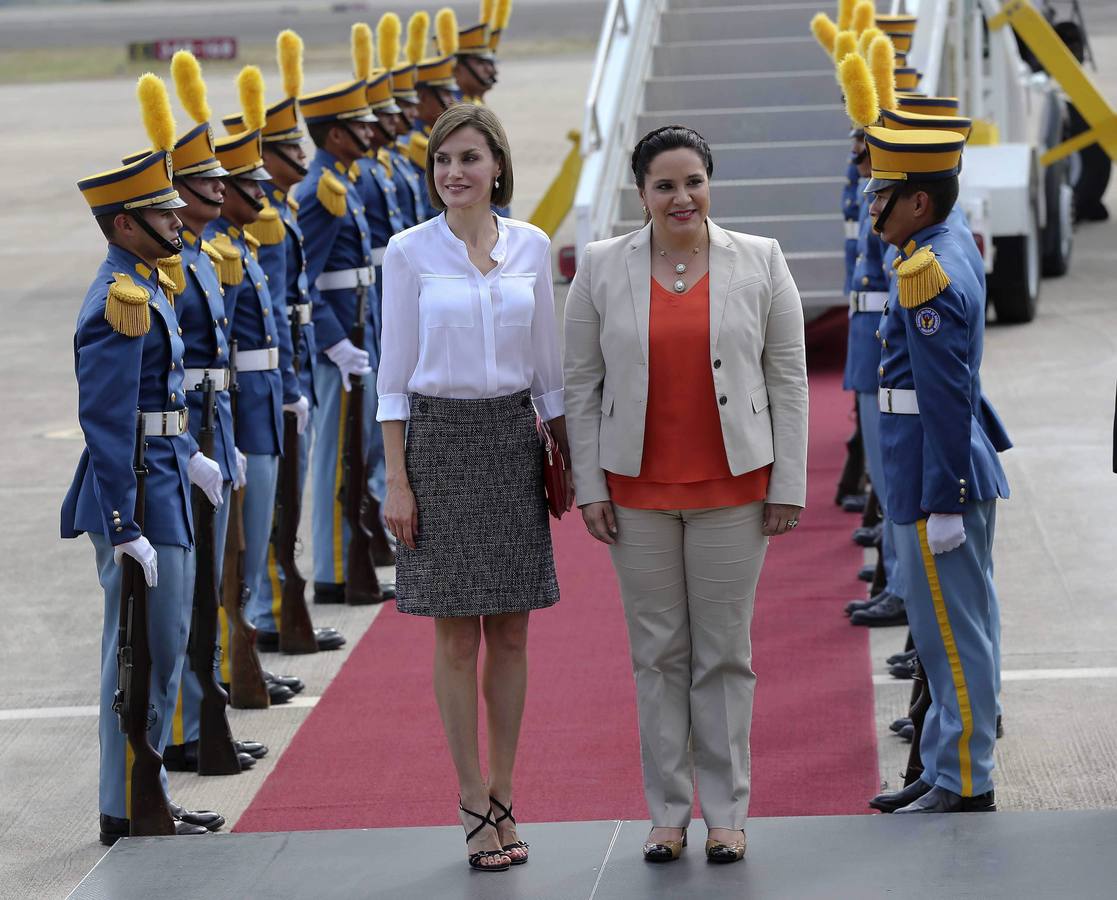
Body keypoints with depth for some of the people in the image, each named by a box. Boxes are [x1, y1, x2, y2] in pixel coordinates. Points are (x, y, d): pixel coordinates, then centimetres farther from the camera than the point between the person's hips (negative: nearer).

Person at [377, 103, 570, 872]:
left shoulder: (531, 247, 5)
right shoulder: (410, 253, -2)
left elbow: (548, 364, 11)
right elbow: (395, 374, -2)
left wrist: (566, 455, 9)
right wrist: (397, 481, -6)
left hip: (513, 437, 2)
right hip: (440, 439, -2)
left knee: (511, 633, 5)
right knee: (457, 637, 0)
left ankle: (502, 797, 14)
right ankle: (474, 802, 8)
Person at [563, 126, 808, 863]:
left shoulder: (760, 263, 1)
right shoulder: (602, 269, 2)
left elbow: (788, 380, 2)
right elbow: (582, 384, 4)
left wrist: (788, 486, -1)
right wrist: (589, 486, -1)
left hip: (731, 489, -1)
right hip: (638, 490, 1)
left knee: (725, 652, 4)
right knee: (658, 652, 6)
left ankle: (727, 812, 12)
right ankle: (668, 812, 14)